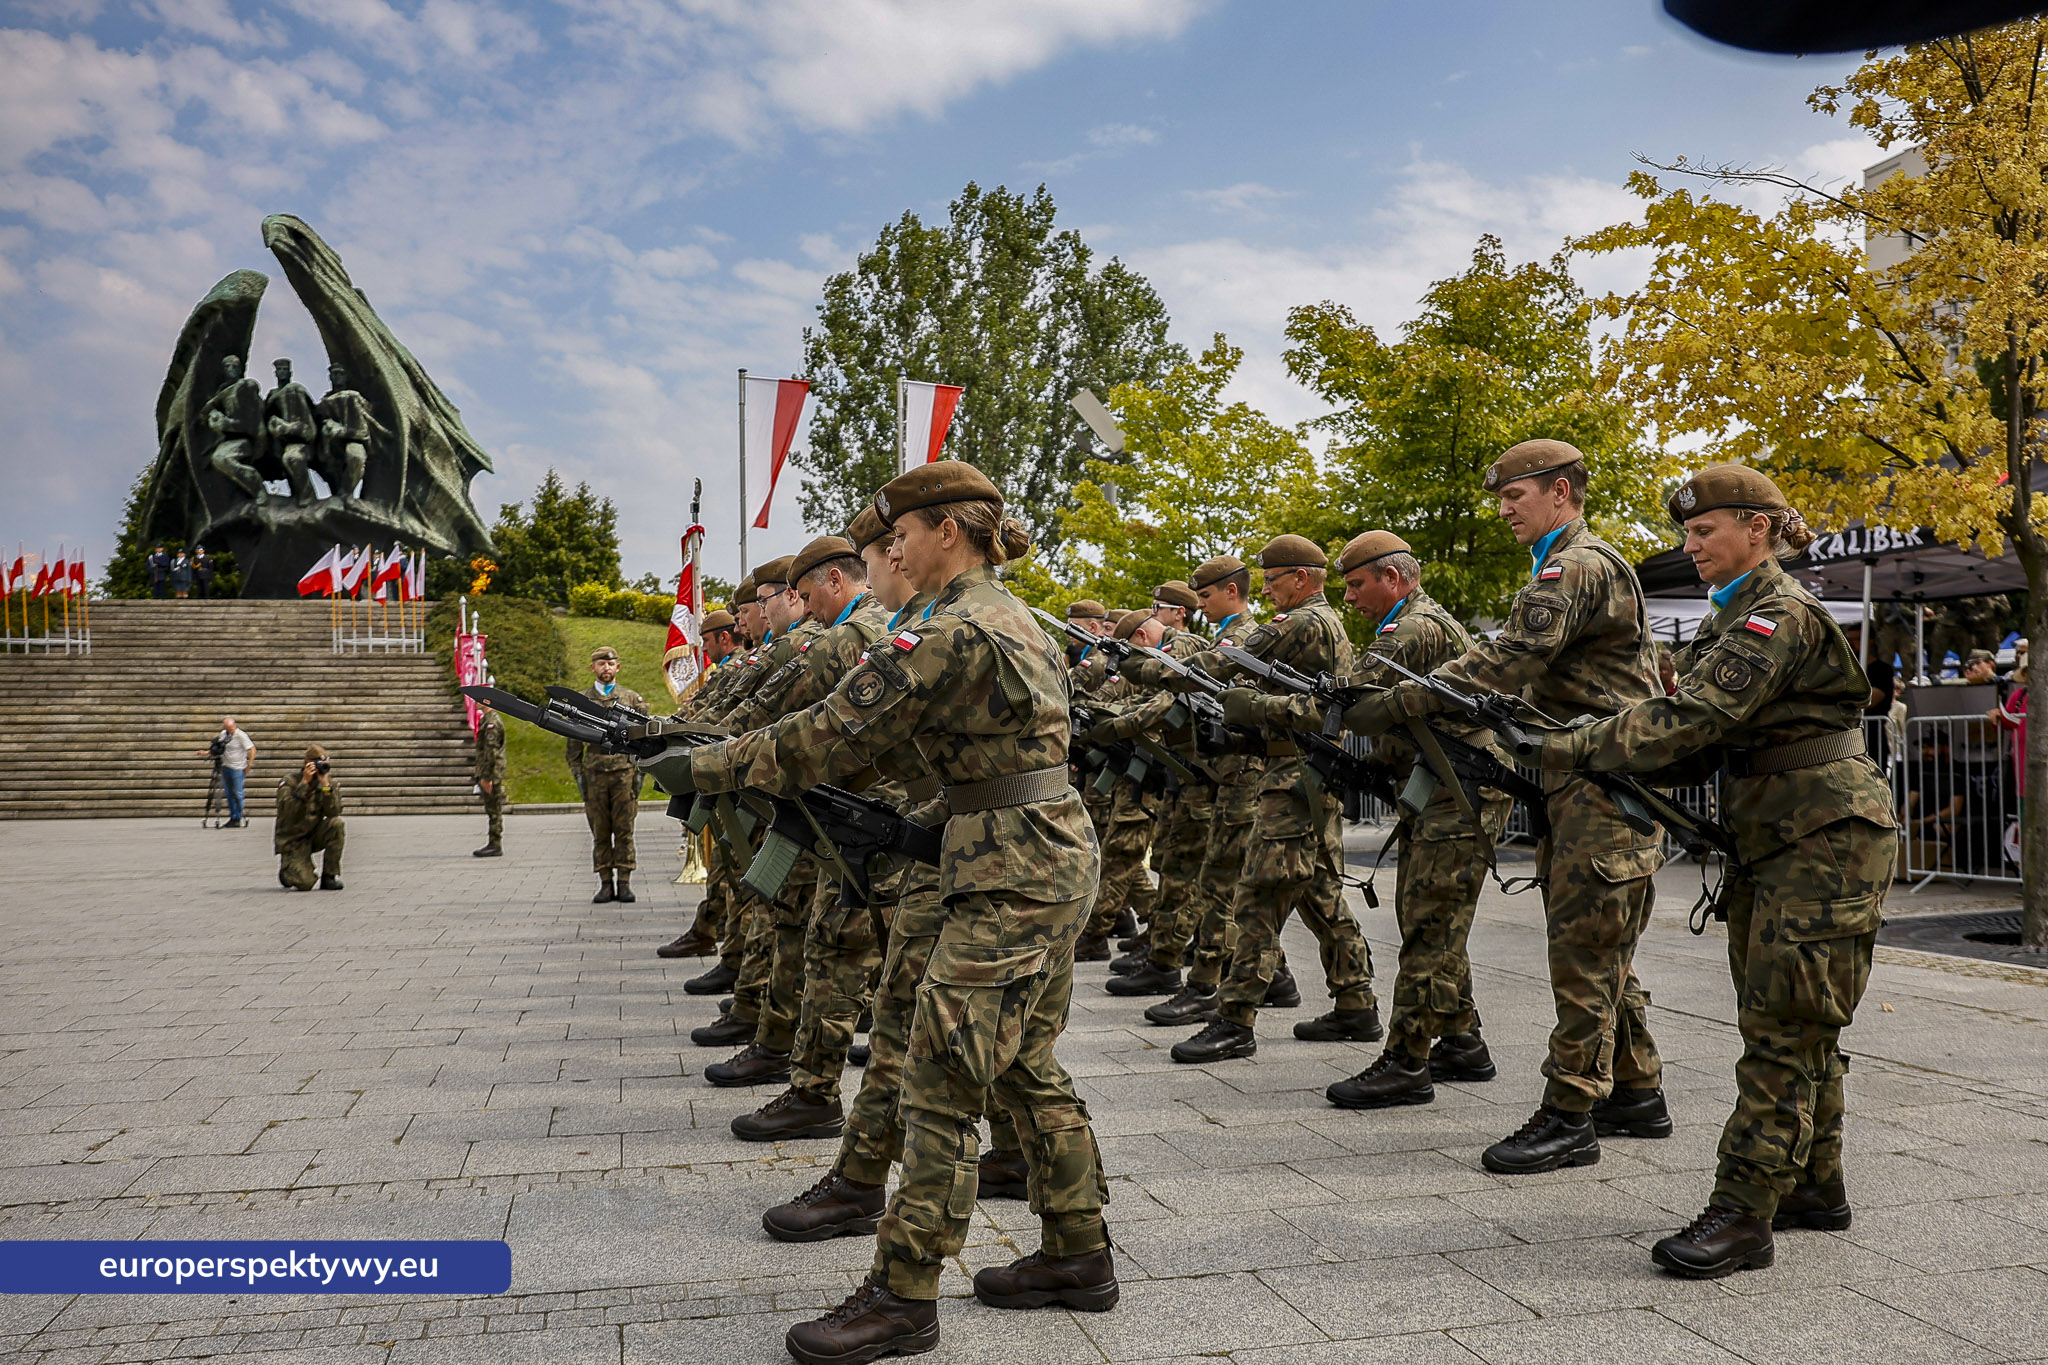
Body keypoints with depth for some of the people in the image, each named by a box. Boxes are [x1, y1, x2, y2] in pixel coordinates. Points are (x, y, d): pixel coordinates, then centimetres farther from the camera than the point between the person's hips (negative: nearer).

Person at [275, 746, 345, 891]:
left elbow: (333, 812, -17)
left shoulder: (328, 782, -2)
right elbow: (287, 810, -29)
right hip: (292, 839, -4)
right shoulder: (289, 783, -11)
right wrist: (304, 782, -30)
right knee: (305, 884, -24)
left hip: (314, 836, 4)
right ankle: (286, 870, 16)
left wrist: (326, 784, -26)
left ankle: (329, 877, -15)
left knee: (337, 824, -28)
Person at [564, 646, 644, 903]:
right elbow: (574, 741, 12)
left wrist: (640, 772, 2)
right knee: (600, 832, 3)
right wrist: (578, 774, 4)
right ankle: (606, 884, 8)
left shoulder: (632, 698, 9)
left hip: (624, 773, -1)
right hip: (594, 774, 1)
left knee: (624, 831, -1)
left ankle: (624, 884, 4)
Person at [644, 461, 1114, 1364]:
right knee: (1023, 1065, 17)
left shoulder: (952, 631, -16)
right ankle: (1079, 1256, 27)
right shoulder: (1013, 617, 15)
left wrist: (704, 767, -7)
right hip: (1059, 859, 10)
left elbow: (835, 736, -15)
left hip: (1009, 877, -10)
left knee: (941, 1078, -4)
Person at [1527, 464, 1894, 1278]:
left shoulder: (1779, 616, -16)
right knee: (1792, 1026, 15)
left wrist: (1578, 747, -20)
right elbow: (1704, 731, 14)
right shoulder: (1740, 616, 16)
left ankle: (1744, 1213, -7)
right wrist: (1597, 746, -1)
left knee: (1784, 1028, -9)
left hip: (1826, 842, -10)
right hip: (1773, 843, 10)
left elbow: (1692, 719, -25)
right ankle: (1815, 1187, 27)